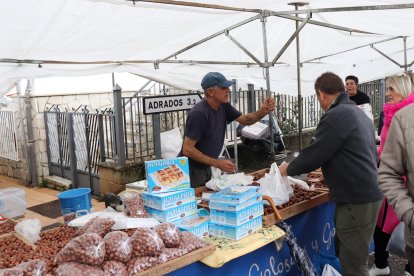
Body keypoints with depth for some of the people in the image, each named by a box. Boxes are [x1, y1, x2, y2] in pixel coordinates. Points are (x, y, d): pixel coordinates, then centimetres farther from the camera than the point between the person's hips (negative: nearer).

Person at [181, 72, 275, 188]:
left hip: (206, 167, 8)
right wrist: (217, 163, -26)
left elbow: (245, 120, 6)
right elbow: (187, 149, -27)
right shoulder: (199, 113, -26)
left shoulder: (223, 106, -3)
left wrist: (262, 111, -15)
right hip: (191, 170, -8)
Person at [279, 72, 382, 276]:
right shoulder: (358, 112, 15)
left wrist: (288, 169, 3)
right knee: (345, 254, 19)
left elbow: (313, 154, -15)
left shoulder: (336, 116, -16)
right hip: (366, 192, 10)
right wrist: (325, 169, 31)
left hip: (356, 198, -10)